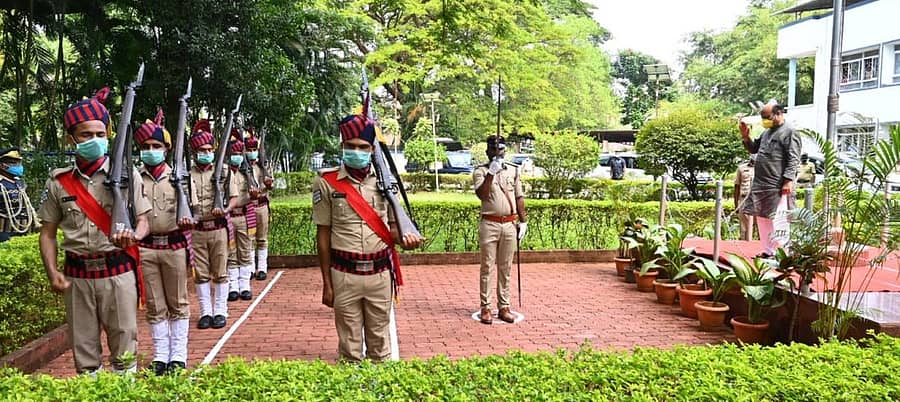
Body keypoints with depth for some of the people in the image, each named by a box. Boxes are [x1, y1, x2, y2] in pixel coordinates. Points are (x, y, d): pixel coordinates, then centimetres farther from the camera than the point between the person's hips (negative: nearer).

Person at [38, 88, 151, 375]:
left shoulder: (126, 174, -1)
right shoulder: (58, 182, 3)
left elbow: (144, 223, 1)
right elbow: (48, 233, 9)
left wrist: (132, 237, -21)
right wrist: (52, 272, -5)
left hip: (118, 272, -2)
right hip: (77, 276, 2)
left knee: (124, 347, 3)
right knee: (83, 348, 10)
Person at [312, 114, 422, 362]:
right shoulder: (327, 182, -2)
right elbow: (323, 234, 1)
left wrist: (404, 239, -13)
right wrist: (327, 284, 1)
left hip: (380, 274, 2)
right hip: (344, 276, -1)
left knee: (380, 343, 11)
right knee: (349, 346, 8)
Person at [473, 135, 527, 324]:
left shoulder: (513, 171, 11)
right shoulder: (480, 171, -1)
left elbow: (519, 197, 13)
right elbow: (481, 194, -17)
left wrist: (522, 221, 8)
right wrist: (491, 172, -24)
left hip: (510, 224, 4)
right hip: (489, 224, -3)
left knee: (506, 268, 8)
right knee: (487, 267, 0)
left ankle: (504, 307, 16)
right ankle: (485, 307, 6)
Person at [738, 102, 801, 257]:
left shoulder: (789, 132, -8)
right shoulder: (767, 132, 18)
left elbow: (794, 160, -14)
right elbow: (754, 149, 28)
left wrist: (788, 180, -22)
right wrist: (746, 137, 10)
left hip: (778, 186, -9)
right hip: (761, 184, 9)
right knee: (762, 218, 13)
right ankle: (767, 251, 22)